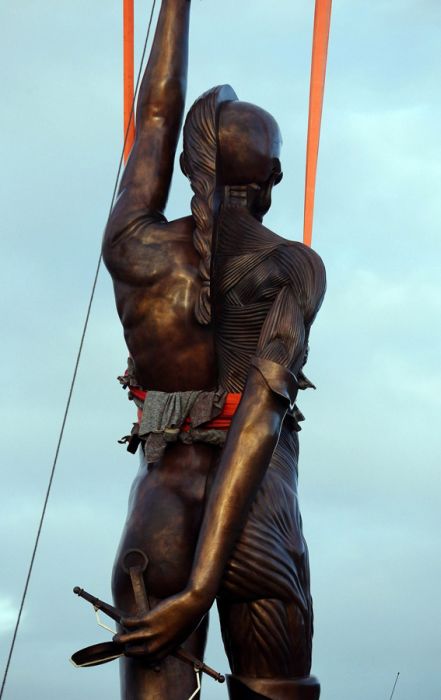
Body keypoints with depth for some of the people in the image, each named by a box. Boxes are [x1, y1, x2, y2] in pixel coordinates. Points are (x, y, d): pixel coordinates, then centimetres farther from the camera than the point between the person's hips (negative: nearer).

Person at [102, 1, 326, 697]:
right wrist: (203, 585, -19)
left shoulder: (132, 247, 5)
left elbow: (156, 112, 20)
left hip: (160, 510, 2)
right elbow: (261, 409, -15)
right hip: (261, 526, -2)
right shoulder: (294, 266, -2)